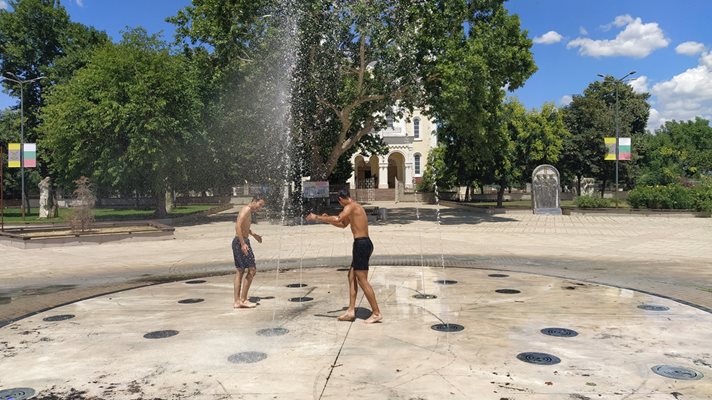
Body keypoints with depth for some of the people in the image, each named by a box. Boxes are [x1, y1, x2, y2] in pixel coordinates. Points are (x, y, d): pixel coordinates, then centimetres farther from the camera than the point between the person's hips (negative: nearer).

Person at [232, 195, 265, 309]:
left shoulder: (248, 211, 16)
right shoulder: (246, 210, -13)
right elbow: (238, 226, -25)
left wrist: (253, 234, 36)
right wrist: (243, 244, -30)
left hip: (238, 242, 10)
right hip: (241, 242, -10)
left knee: (240, 271, 10)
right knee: (252, 270, -7)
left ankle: (237, 301, 13)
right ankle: (243, 299, -4)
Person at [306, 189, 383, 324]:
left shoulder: (351, 206, -10)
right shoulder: (354, 207, 21)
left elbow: (338, 219, -26)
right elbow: (343, 224, 33)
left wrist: (317, 217, -18)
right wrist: (327, 220, 24)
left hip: (361, 244, -10)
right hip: (364, 243, 10)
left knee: (362, 280, -6)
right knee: (351, 276, 13)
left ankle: (377, 313, -1)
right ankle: (351, 311, 17)